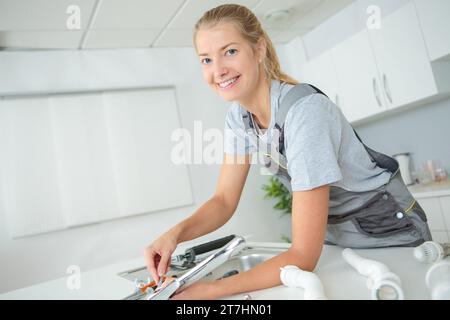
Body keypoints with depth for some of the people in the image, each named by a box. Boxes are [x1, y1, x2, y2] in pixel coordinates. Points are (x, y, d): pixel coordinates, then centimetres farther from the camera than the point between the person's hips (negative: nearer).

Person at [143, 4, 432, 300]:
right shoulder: (239, 115, -10)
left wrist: (209, 290, -34)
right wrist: (176, 233, -25)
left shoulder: (304, 111, -34)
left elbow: (303, 256, -33)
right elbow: (224, 201, -8)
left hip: (387, 233, -5)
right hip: (332, 236, 6)